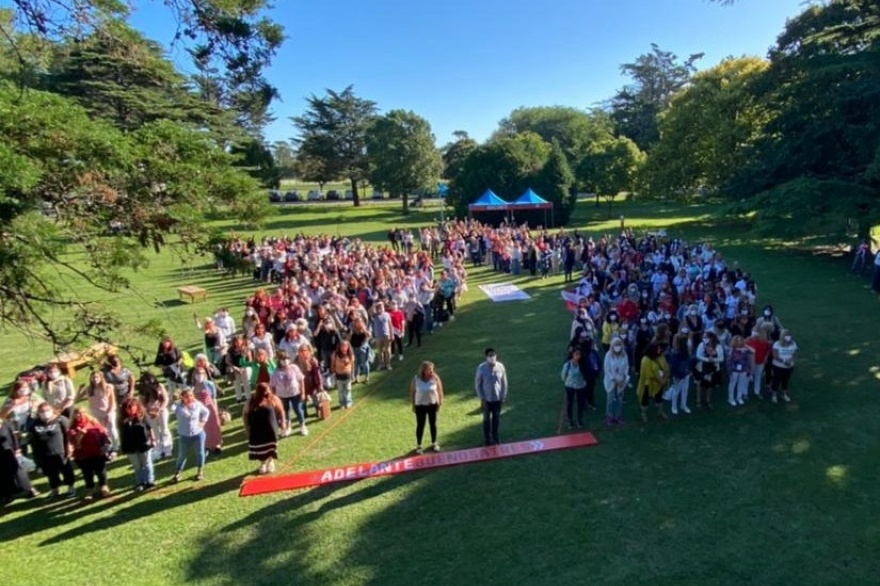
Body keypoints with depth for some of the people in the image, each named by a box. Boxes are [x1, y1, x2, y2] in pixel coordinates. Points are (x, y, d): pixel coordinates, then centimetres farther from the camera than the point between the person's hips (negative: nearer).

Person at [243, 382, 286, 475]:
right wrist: (246, 427, 0)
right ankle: (263, 464, 28)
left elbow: (280, 411, 1)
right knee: (259, 446, 6)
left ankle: (271, 462, 30)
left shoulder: (273, 399, -9)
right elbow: (245, 414, 2)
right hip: (257, 429, 1)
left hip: (270, 428, -1)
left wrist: (282, 422, 2)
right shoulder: (251, 401, -7)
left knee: (270, 445, 7)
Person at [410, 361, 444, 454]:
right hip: (420, 405, -1)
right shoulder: (416, 379, -14)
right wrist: (413, 405, -2)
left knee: (433, 424, 15)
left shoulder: (435, 378, -14)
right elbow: (412, 392, -4)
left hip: (433, 404, 1)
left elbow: (439, 390, -5)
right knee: (420, 425, 8)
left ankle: (434, 443, 34)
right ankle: (418, 445, 25)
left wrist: (440, 402, -5)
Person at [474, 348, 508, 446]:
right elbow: (477, 384, -9)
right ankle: (487, 439, 29)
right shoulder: (481, 368, -16)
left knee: (496, 418, 16)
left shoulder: (500, 367, -10)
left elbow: (504, 382, -1)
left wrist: (503, 396, -1)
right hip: (486, 399, -2)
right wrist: (481, 398, -10)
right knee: (487, 419, 13)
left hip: (497, 398, 2)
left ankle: (495, 437, 34)